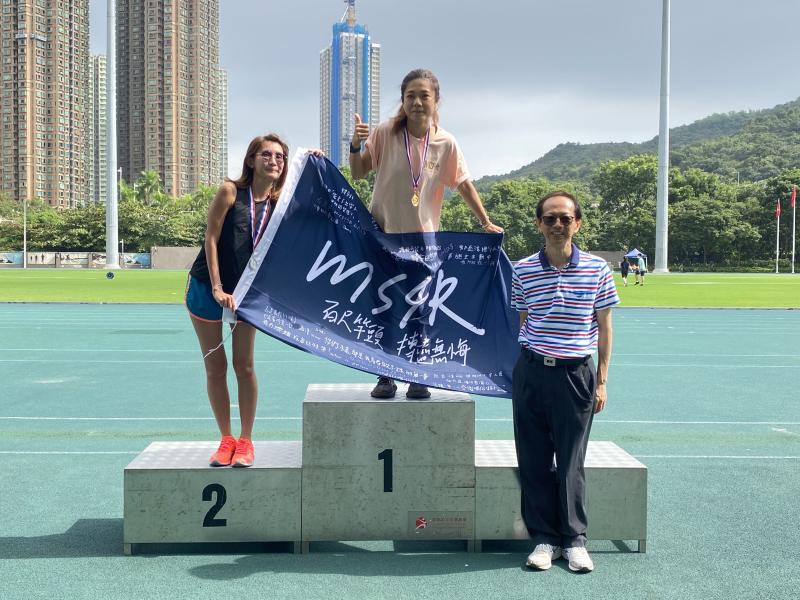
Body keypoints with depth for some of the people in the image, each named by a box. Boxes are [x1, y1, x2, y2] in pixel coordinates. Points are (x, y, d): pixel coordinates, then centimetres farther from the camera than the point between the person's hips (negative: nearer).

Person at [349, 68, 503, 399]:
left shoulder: (446, 143, -6)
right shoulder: (385, 132, -9)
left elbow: (464, 185, 5)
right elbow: (359, 173, -1)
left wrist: (486, 222, 8)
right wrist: (355, 144, -19)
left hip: (422, 237, 0)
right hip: (382, 233, 0)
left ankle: (417, 378, 14)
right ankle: (385, 377, 16)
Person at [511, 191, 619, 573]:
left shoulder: (597, 269, 1)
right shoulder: (523, 271, 3)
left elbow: (604, 326, 6)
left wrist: (601, 380, 3)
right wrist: (527, 362, 8)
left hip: (576, 373, -1)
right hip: (531, 372, 1)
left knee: (571, 461, 4)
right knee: (534, 460, 5)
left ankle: (575, 539, 17)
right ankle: (545, 538, 16)